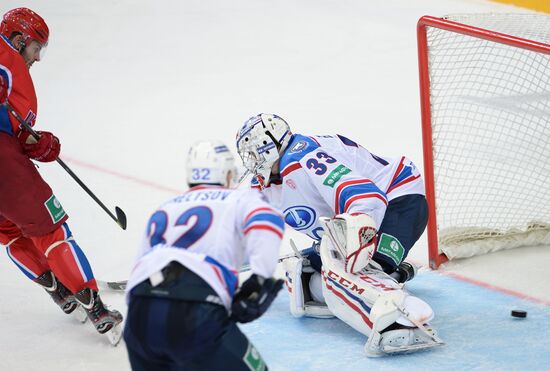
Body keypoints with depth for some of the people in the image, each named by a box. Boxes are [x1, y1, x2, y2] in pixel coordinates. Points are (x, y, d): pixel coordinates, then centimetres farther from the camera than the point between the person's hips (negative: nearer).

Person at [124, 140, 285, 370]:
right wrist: (260, 280, -13)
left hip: (139, 311, 6)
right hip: (196, 313, -5)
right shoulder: (239, 199, 17)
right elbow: (266, 220, -5)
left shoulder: (162, 212, 32)